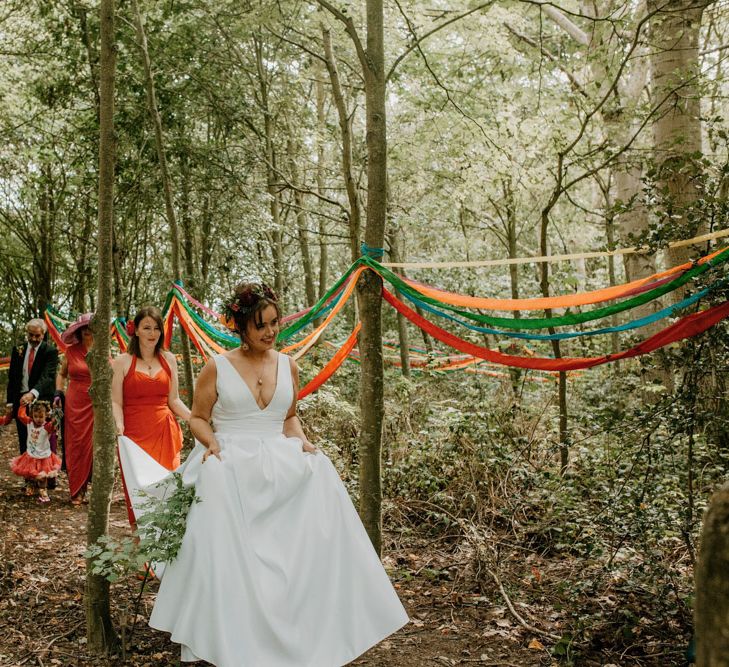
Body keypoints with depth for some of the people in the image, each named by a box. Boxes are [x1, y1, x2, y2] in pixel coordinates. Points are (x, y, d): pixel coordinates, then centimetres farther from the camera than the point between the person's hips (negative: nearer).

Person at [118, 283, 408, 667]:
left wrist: (301, 442, -1)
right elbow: (198, 418, 5)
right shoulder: (218, 366, -1)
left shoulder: (288, 366, 9)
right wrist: (212, 443, -15)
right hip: (230, 467, -3)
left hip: (279, 465, 3)